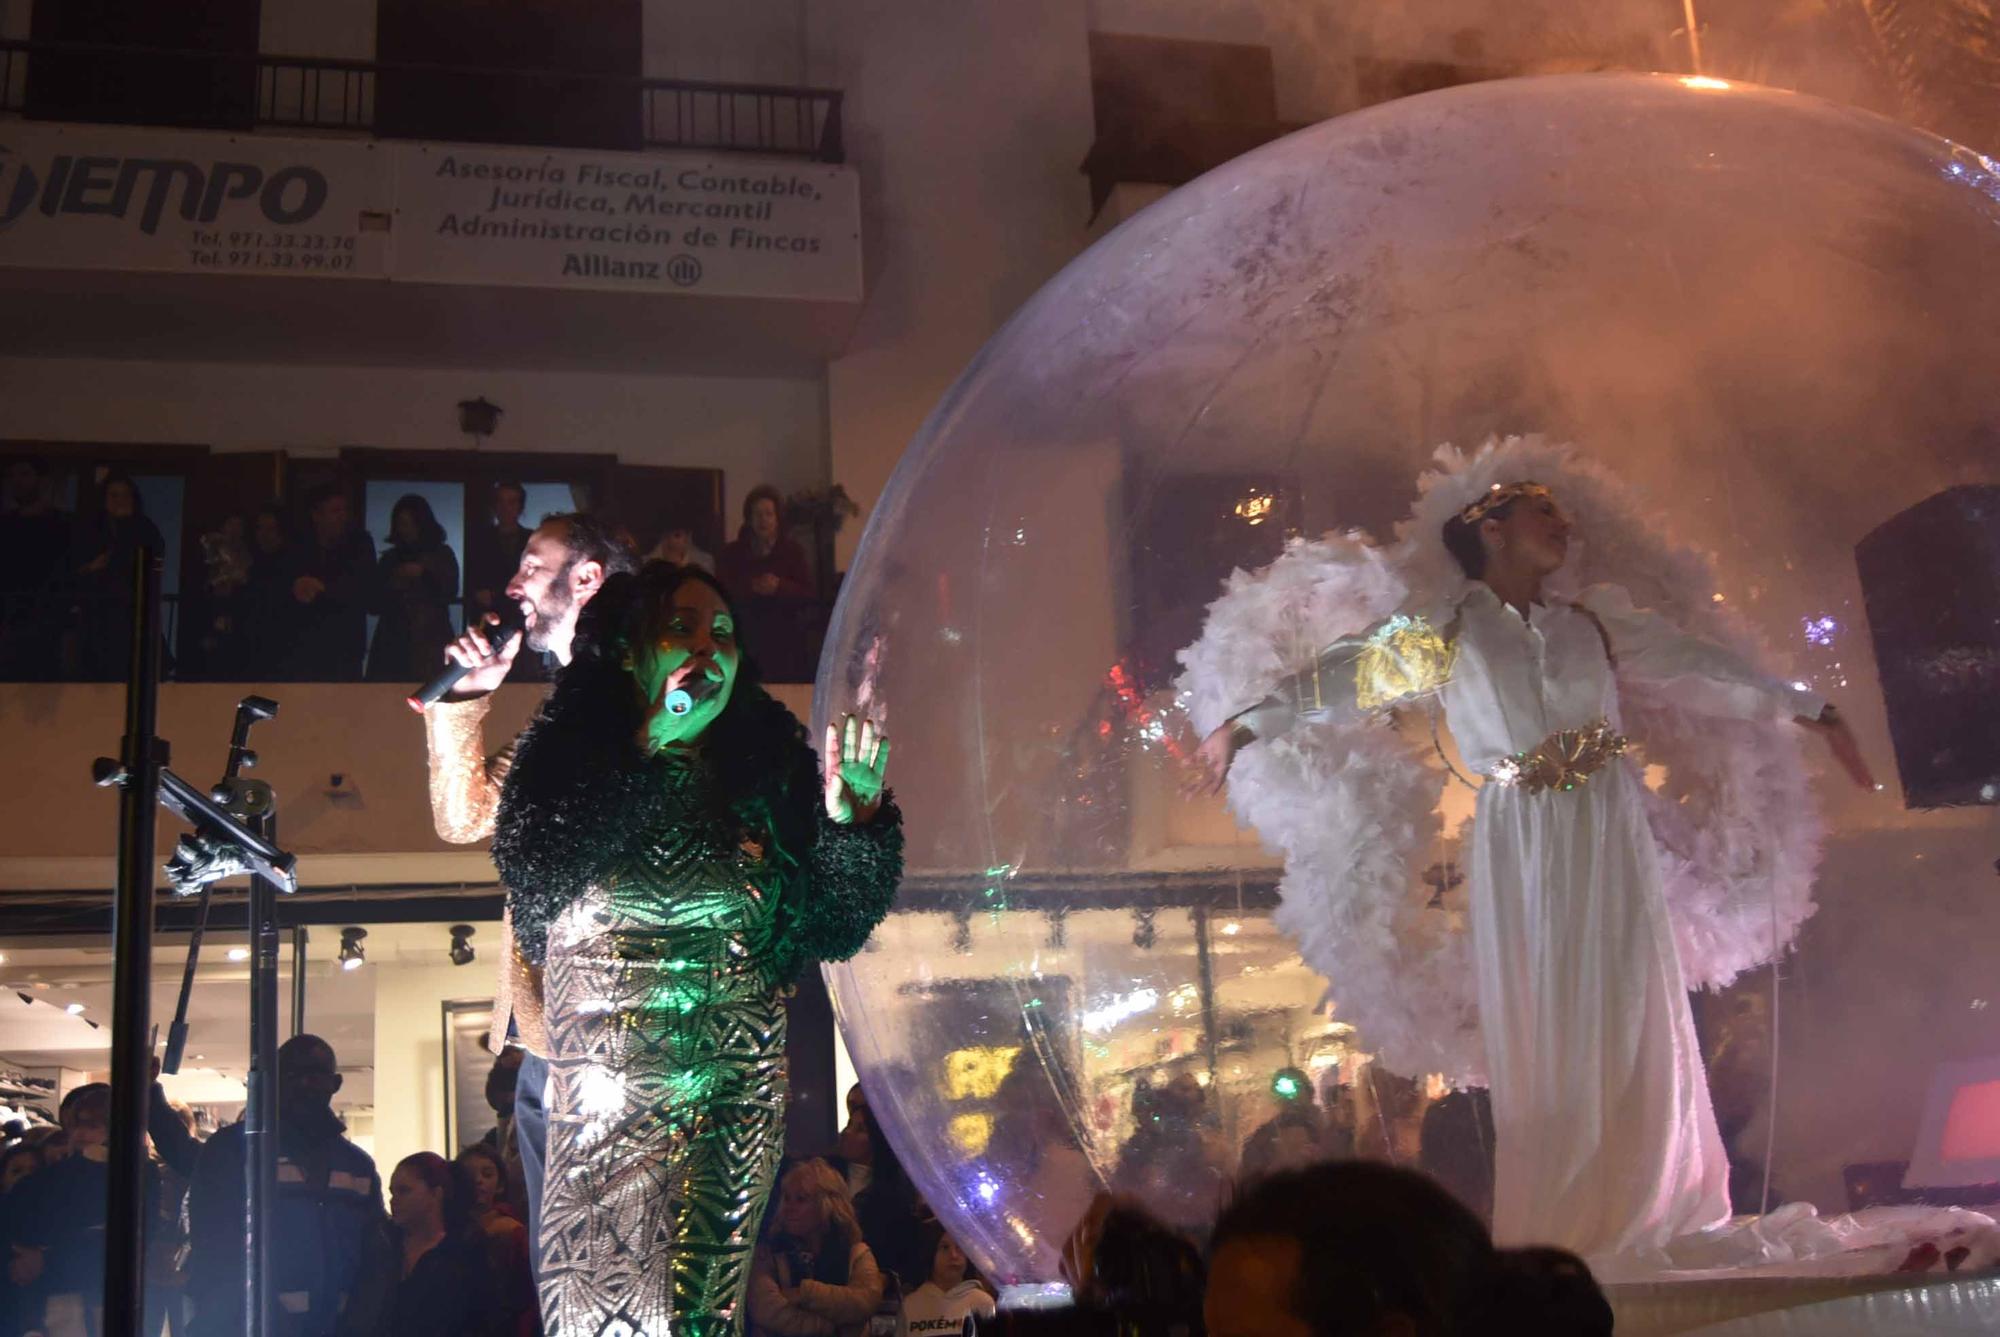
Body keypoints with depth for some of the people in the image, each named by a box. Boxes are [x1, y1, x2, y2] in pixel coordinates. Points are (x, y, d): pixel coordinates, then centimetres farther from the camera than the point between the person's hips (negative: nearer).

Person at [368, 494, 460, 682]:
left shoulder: (442, 554, 11)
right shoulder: (390, 557, 16)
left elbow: (451, 592, 0)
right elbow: (375, 603, 14)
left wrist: (423, 574, -10)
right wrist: (391, 588, -4)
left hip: (430, 643, -2)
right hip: (392, 643, 2)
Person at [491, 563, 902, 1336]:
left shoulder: (771, 771, 8)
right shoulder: (572, 760, 3)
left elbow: (832, 929, 6)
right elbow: (532, 871, -16)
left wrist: (852, 823, -11)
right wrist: (646, 753, -13)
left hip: (740, 1090, 2)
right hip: (607, 1089, -1)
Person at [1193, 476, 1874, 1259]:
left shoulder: (1596, 621, 14)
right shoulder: (1446, 636, 6)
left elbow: (1699, 668, 16)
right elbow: (1344, 678, 0)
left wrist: (1812, 711, 15)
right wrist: (1245, 726, -9)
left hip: (1607, 841, 3)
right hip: (1520, 849, -2)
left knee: (1632, 1021, 1)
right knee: (1541, 1032, -2)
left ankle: (1644, 1212, 9)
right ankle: (1553, 1227, 4)